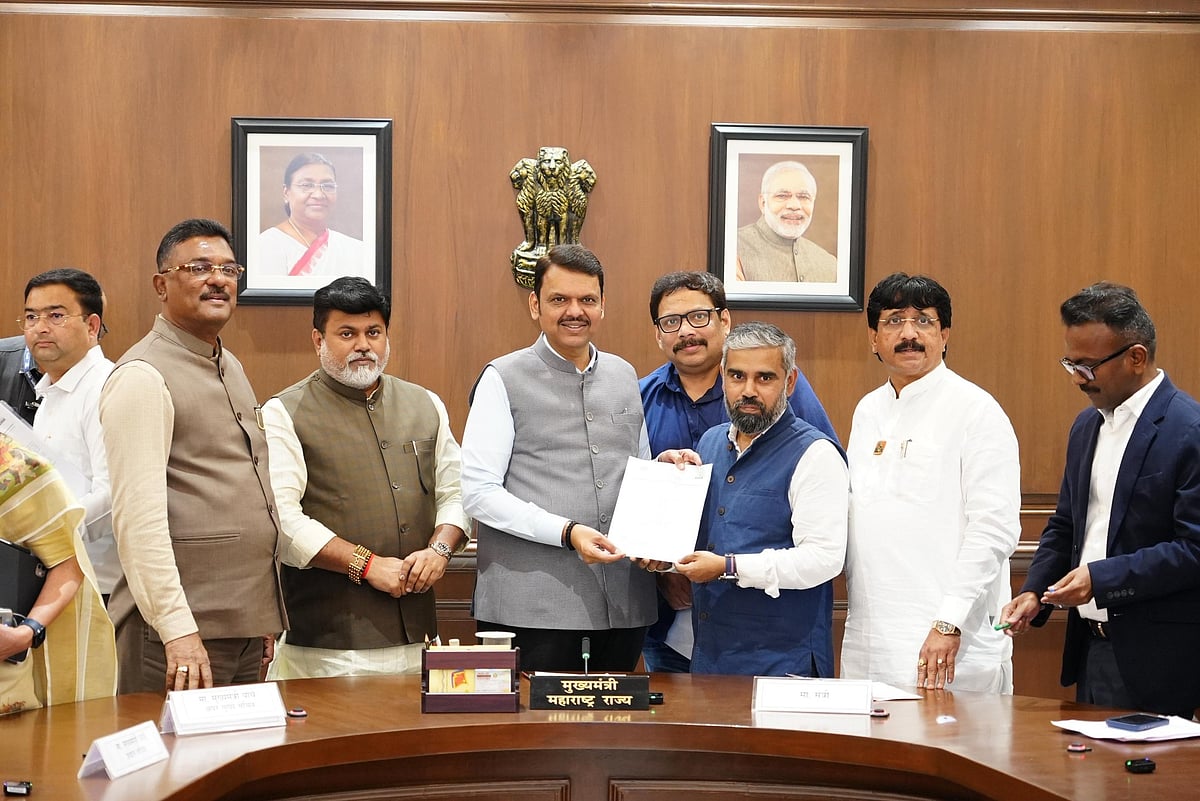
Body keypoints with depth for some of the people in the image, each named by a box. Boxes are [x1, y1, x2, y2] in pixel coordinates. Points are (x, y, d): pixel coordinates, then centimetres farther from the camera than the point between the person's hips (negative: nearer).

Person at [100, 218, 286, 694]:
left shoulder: (231, 368, 17)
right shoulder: (143, 377, -11)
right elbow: (138, 517, -18)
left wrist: (264, 617, 17)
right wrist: (177, 629, -23)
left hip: (247, 626, 8)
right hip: (182, 635, -8)